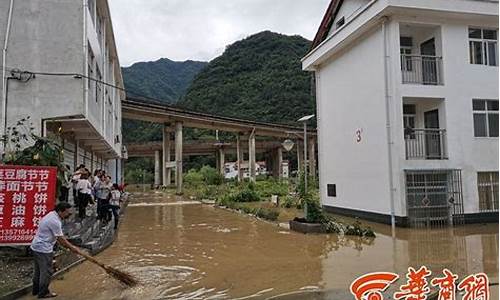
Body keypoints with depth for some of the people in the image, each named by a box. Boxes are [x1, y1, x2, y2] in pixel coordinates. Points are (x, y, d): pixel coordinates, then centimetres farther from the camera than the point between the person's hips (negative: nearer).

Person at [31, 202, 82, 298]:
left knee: (38, 270, 21)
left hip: (36, 246, 10)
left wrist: (63, 243, 20)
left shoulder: (52, 215, 6)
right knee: (46, 271, 3)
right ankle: (43, 293, 14)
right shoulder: (55, 221, -25)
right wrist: (72, 247, -9)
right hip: (44, 249, -10)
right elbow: (61, 238, -18)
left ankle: (36, 290, 34)